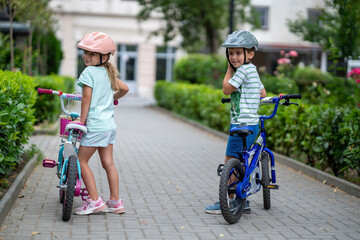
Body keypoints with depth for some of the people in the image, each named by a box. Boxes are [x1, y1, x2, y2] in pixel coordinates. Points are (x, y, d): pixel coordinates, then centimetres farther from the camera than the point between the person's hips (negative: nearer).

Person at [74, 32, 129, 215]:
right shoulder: (108, 73, 12)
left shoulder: (88, 72, -10)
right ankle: (115, 202, 13)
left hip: (95, 125, -8)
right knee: (108, 163, 10)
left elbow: (86, 98, -15)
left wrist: (82, 120, -8)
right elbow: (124, 88, 24)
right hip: (110, 124, 8)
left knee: (81, 161, 2)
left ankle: (95, 201, 0)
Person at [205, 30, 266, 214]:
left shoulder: (244, 69, -15)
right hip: (252, 123, 10)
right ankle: (243, 202, 20)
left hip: (242, 124, -10)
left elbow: (226, 89, -9)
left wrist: (229, 69, 1)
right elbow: (263, 93, 24)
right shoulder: (253, 70, 15)